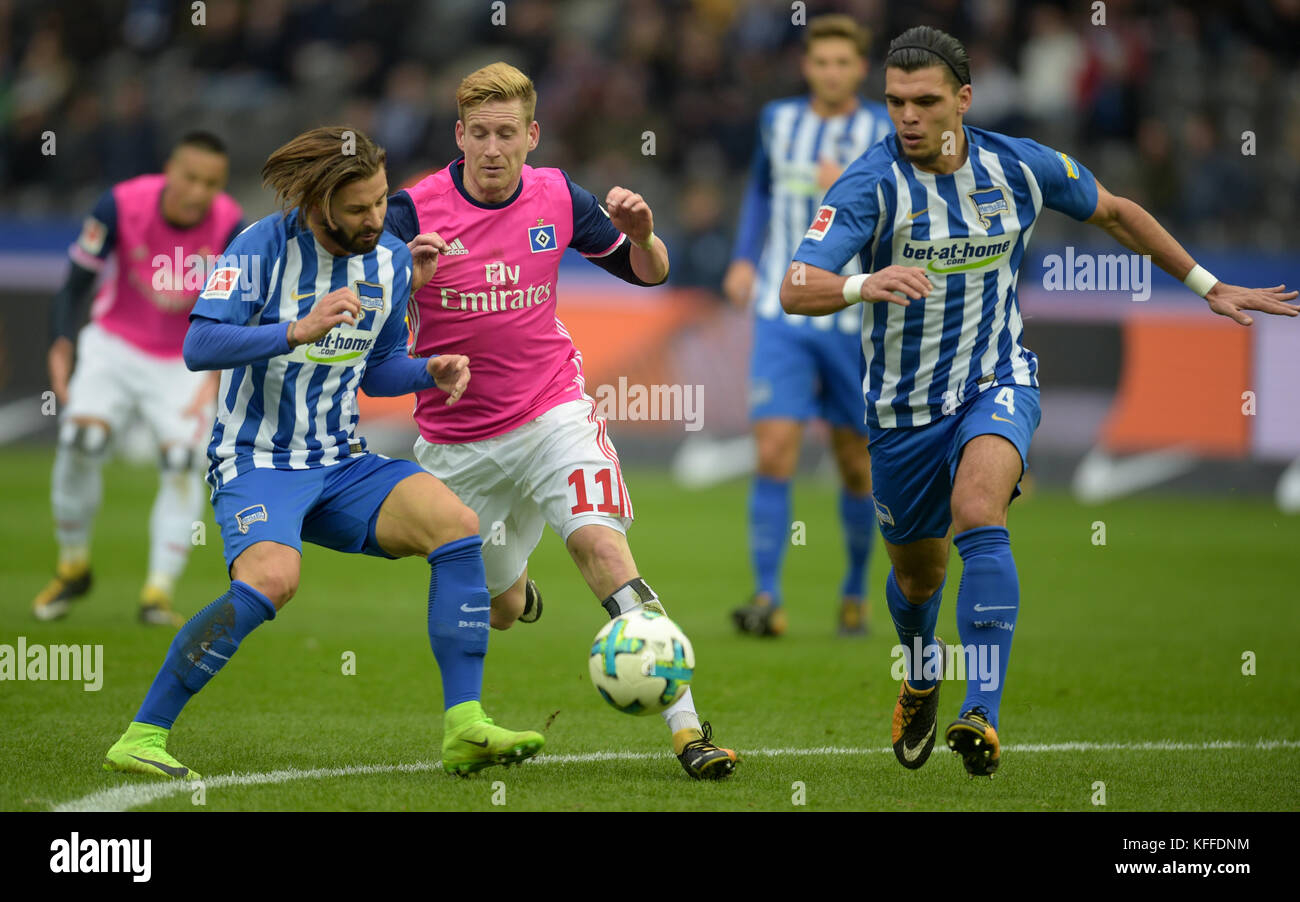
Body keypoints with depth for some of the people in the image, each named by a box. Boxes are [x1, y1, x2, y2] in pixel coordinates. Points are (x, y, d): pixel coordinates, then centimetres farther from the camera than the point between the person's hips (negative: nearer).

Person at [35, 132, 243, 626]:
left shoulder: (229, 228, -19)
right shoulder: (121, 205, -21)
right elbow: (75, 284, -13)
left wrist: (217, 376, -29)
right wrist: (61, 345, -30)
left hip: (187, 362, 0)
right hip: (115, 346, 0)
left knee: (180, 461, -18)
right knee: (81, 440, -20)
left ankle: (158, 591, -8)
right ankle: (73, 567, 2)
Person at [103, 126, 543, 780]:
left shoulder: (392, 262, 7)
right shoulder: (264, 247, -11)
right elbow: (198, 347, -20)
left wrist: (429, 372, -1)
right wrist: (298, 331, -31)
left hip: (342, 467, 6)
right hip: (256, 463, -6)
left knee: (455, 523, -17)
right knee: (272, 578, -34)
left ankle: (465, 730, -15)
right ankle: (142, 738, -23)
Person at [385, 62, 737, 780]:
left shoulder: (557, 196, -3)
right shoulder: (416, 210, -11)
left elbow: (647, 274, 9)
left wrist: (641, 236, -15)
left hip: (551, 410, 0)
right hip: (456, 438, 0)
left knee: (599, 541, -25)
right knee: (501, 610, 11)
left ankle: (686, 727, -30)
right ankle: (514, 584, 53)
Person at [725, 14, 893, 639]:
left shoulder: (886, 133, -3)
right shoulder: (778, 120, 6)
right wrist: (744, 257, 12)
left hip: (853, 318, -1)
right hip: (781, 316, 1)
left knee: (855, 464, 9)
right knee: (773, 453, -13)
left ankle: (856, 593, 29)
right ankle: (767, 598, -13)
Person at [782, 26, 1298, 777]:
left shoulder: (1020, 167, -9)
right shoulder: (872, 183, -18)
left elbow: (1114, 212, 12)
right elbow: (796, 290, -30)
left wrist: (1210, 287, 15)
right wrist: (863, 286, -51)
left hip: (996, 384, 0)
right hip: (905, 405, 1)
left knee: (977, 513, -30)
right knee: (918, 576, 15)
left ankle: (983, 714, -34)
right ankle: (922, 671, 52)